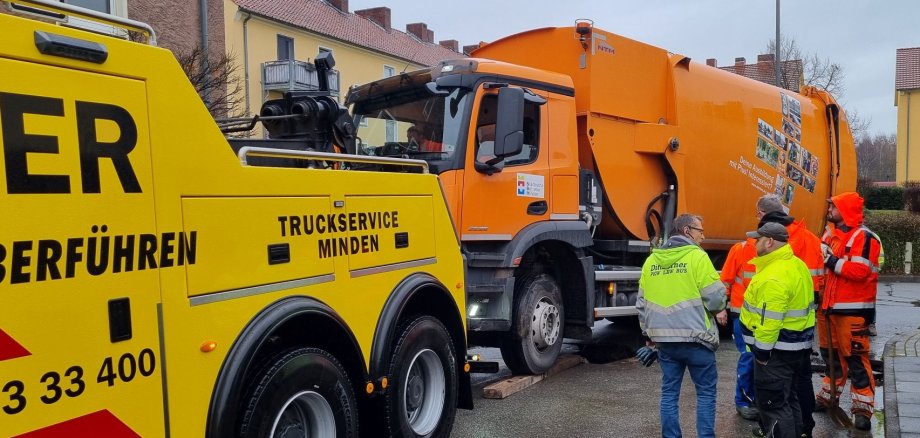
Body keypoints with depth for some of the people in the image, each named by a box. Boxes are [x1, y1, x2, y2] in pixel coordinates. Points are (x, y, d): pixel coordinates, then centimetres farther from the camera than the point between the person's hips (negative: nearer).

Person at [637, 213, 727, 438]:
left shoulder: (651, 260, 8)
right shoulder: (697, 256, -9)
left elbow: (642, 302, 11)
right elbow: (715, 295, -11)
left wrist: (648, 332, 21)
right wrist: (719, 309, 11)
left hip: (664, 338, 5)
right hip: (695, 337, -5)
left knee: (669, 393, 12)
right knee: (706, 392, 9)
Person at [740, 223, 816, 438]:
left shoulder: (775, 276, -25)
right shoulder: (796, 265, 8)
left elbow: (770, 321, -27)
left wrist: (761, 351, -18)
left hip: (778, 349, -11)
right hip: (797, 345, 11)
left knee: (773, 401, -1)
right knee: (786, 396, 23)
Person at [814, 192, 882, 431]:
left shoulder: (864, 237, -12)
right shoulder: (830, 233, 13)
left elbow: (860, 270, -23)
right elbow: (822, 261, 21)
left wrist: (832, 262, -22)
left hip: (852, 309, -8)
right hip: (828, 306, 8)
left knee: (856, 358, -4)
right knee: (831, 354, 18)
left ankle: (863, 409, 4)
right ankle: (828, 396, 32)